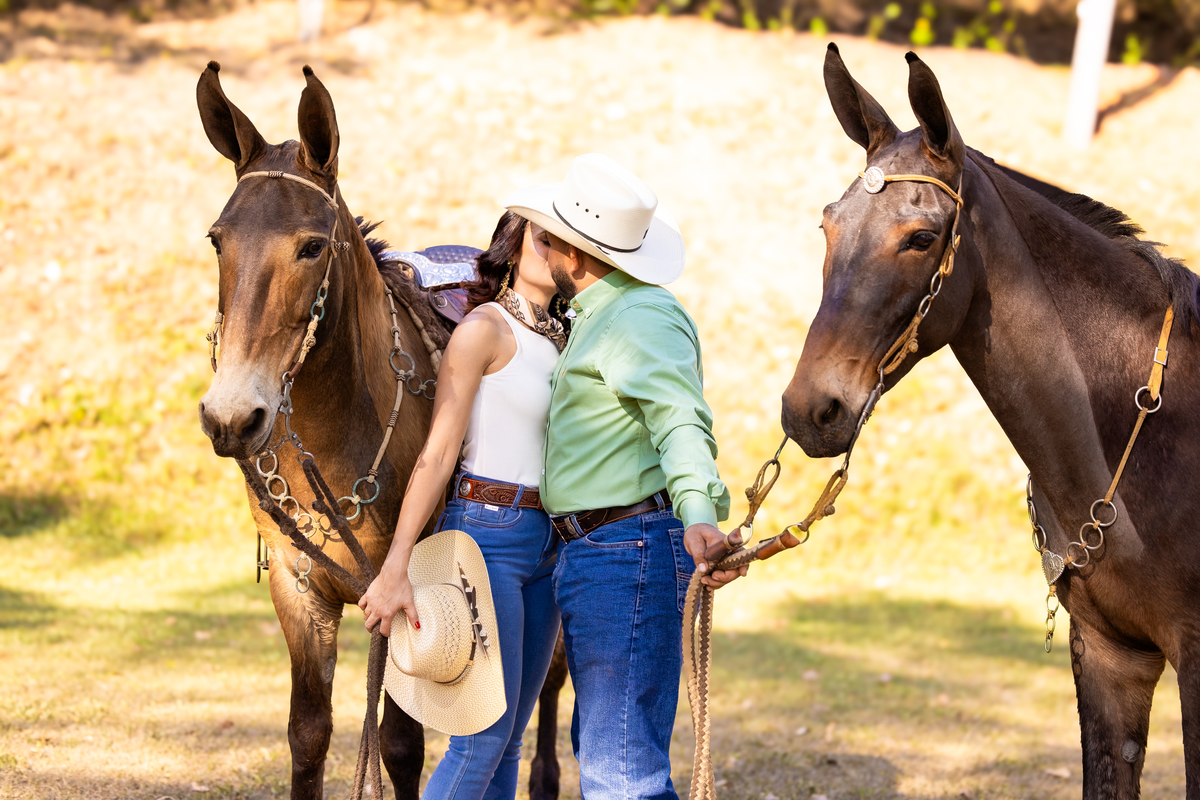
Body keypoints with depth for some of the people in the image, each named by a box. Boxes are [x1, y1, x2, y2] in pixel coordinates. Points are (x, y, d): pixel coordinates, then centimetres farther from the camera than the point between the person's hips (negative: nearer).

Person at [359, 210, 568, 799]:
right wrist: (394, 570, -17)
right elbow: (437, 455, -12)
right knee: (485, 734, -10)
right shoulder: (484, 329, -8)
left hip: (547, 545, 7)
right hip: (488, 534, -7)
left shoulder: (561, 338, 14)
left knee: (508, 740, 8)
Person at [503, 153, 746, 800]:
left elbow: (680, 423, -32)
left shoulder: (641, 319, -15)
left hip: (627, 553, -11)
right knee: (600, 748, 18)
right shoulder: (598, 317, 19)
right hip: (589, 555, 11)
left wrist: (699, 517, -49)